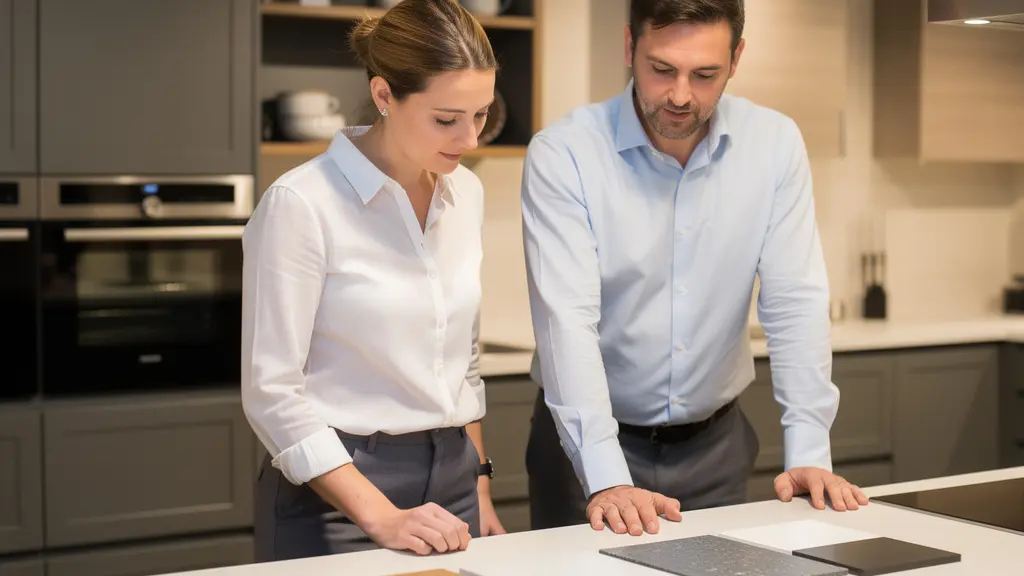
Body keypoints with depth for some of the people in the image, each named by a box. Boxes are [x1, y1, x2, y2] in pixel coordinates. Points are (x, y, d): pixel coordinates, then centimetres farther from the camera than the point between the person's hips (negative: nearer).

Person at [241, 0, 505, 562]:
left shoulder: (466, 193, 4)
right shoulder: (301, 204, -16)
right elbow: (272, 393, -17)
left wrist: (479, 488, 12)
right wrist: (381, 517, -21)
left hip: (451, 478, 6)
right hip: (336, 493, -6)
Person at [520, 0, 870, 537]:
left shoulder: (775, 144, -7)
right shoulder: (562, 154, -16)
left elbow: (794, 303, -7)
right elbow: (567, 320, -24)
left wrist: (809, 454, -15)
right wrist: (607, 480, -33)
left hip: (715, 439, 3)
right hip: (589, 443, -3)